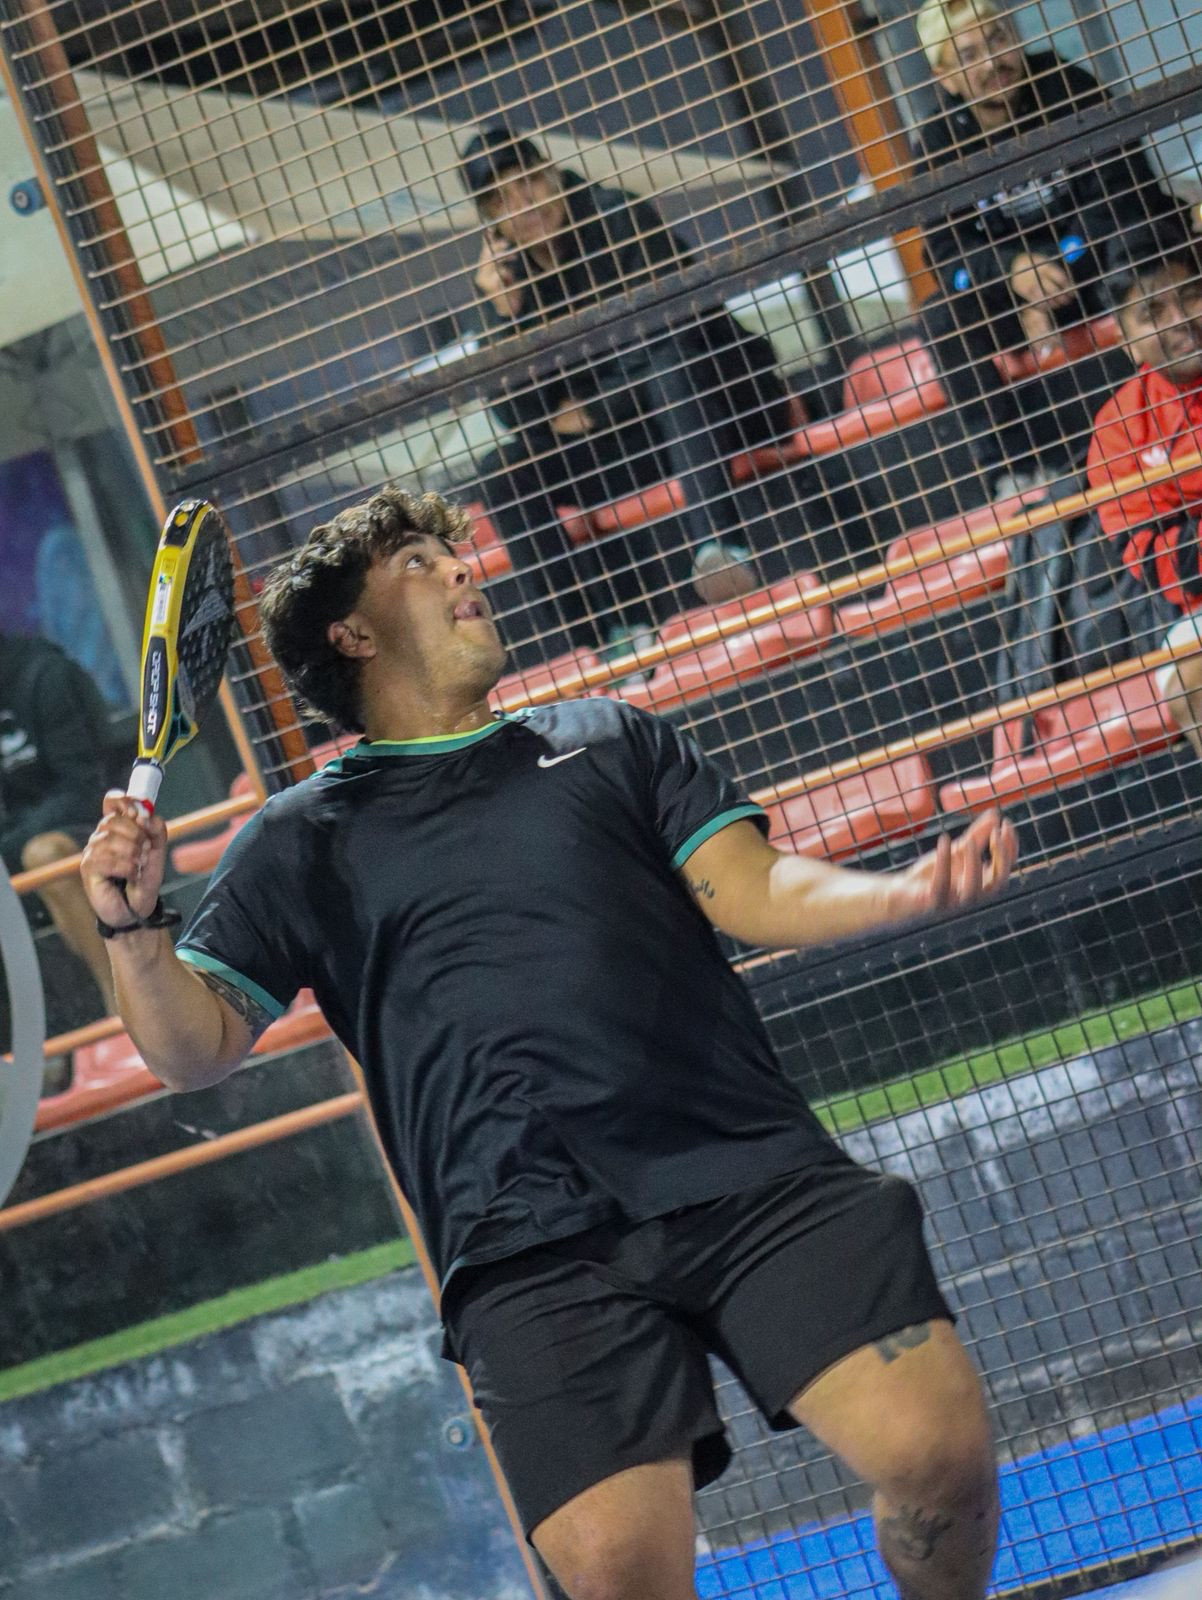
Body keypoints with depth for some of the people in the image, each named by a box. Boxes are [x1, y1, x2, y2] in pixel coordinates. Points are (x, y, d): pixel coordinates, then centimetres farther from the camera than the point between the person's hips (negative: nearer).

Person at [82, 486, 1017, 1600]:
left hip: (751, 1172, 2)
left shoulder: (612, 740, 23)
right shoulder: (305, 839, 19)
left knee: (937, 1450, -18)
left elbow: (754, 894, 12)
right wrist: (133, 927, -7)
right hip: (532, 1246, -1)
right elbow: (196, 1049, 14)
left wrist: (907, 891, -9)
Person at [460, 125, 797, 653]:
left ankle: (718, 543, -53)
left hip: (725, 397, -5)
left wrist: (594, 412, -8)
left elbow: (668, 338, -17)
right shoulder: (513, 277, 2)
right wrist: (503, 313, -17)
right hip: (638, 440, 5)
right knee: (504, 474, -14)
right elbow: (523, 417, -5)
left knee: (664, 351, -37)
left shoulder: (621, 218, -11)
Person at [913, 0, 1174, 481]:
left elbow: (1114, 192, -21)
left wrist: (1054, 272, -31)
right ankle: (1015, 470, -21)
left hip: (1113, 257, -3)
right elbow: (947, 251, -14)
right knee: (942, 316, -21)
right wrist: (1014, 269, -35)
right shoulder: (940, 142, -7)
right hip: (1017, 290, 3)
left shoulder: (1065, 88, -16)